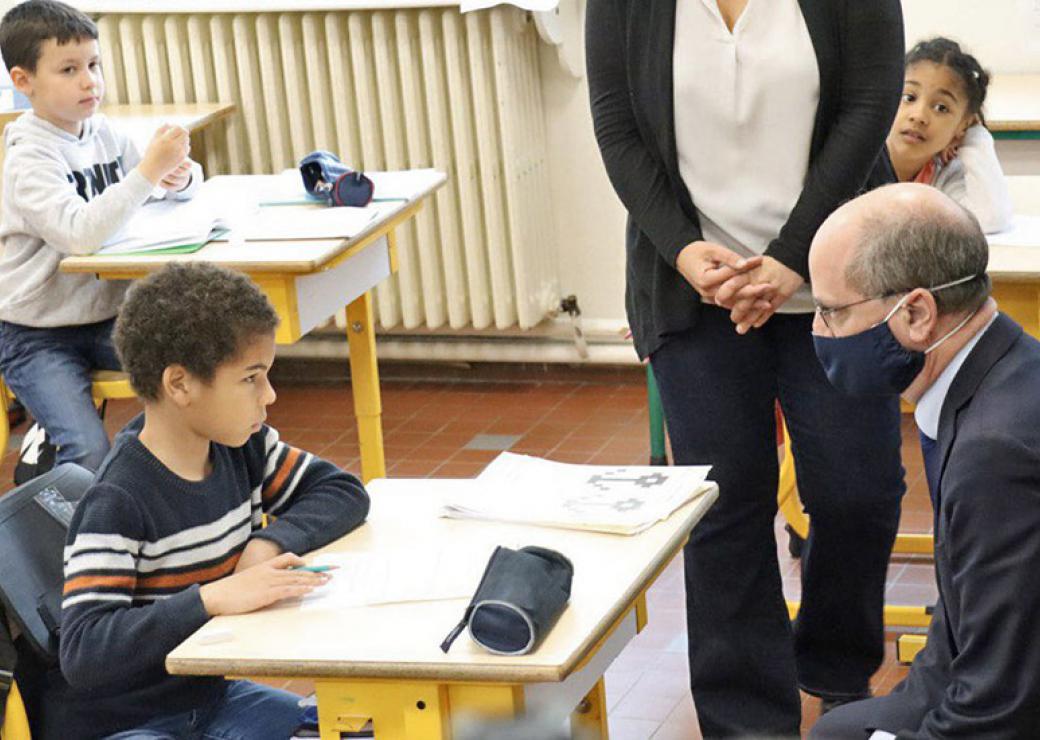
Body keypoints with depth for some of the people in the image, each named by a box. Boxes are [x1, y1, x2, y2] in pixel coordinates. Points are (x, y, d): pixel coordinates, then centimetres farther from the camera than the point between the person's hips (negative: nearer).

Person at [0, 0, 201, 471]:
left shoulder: (101, 133, 4)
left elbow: (186, 183, 14)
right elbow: (80, 233, -33)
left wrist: (179, 176, -11)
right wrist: (149, 170, -35)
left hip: (106, 317, 6)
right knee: (90, 459, -22)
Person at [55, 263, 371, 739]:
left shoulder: (240, 448, 1)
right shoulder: (118, 504, -22)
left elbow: (342, 491, 11)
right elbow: (82, 651, -29)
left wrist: (270, 542, -10)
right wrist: (213, 598, -38)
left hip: (211, 697, 8)